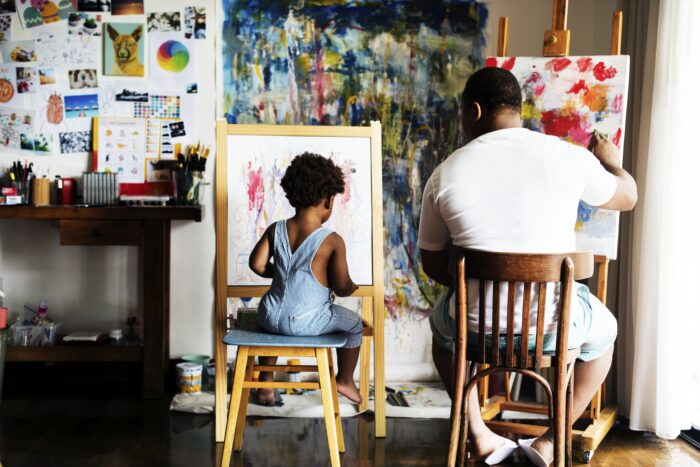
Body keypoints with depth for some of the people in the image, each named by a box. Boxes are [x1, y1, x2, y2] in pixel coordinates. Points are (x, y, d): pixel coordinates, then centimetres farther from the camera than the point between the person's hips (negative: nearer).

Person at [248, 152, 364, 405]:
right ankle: (345, 381, 36)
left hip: (271, 318, 4)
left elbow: (257, 264, 0)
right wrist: (352, 287, 13)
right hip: (307, 323, -4)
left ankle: (266, 383, 43)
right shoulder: (333, 241, -13)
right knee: (354, 323, 23)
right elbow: (341, 287, -10)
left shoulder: (275, 230, -2)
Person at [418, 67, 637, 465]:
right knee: (604, 330, 35)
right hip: (555, 323, 0)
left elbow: (434, 264, 5)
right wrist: (611, 161, 34)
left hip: (477, 324, 1)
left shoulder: (444, 175, -6)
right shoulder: (568, 156, -7)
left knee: (442, 321, 37)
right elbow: (628, 197, 13)